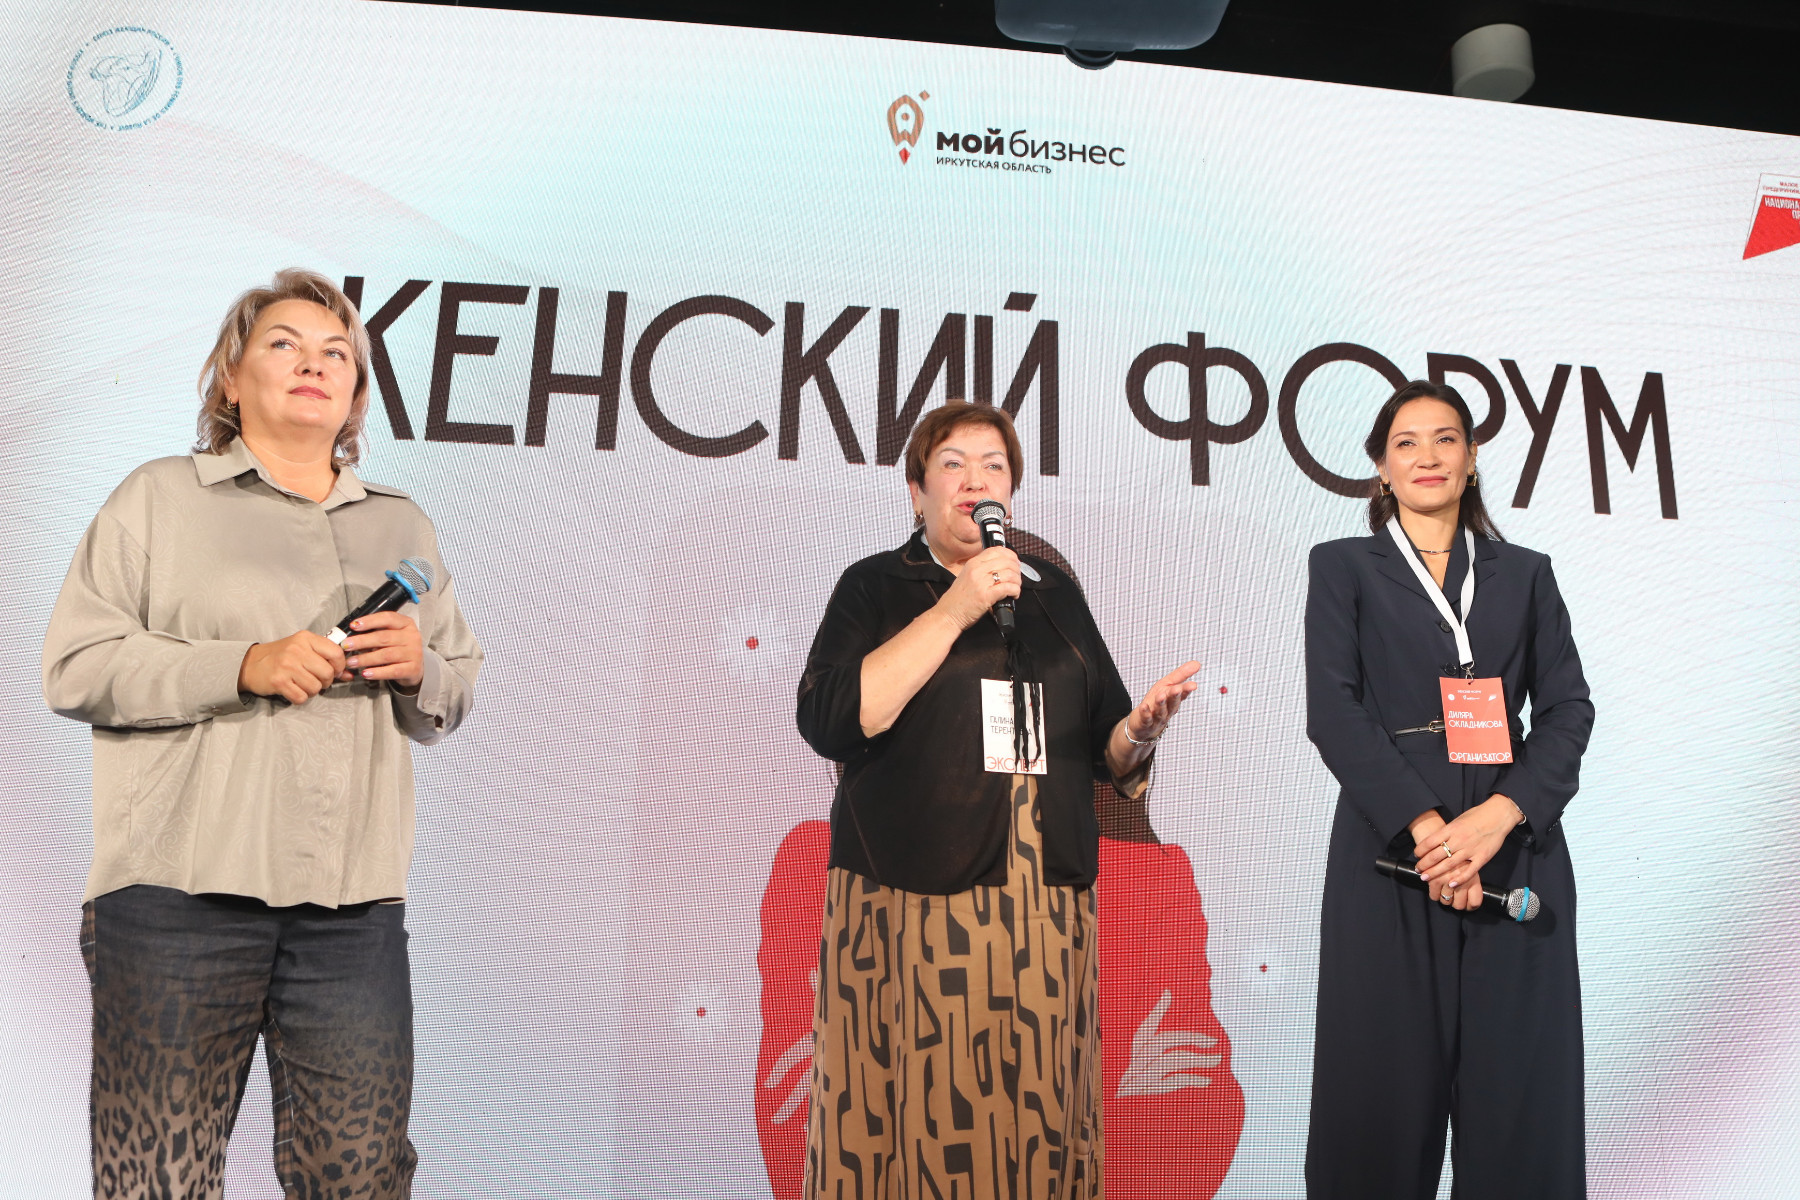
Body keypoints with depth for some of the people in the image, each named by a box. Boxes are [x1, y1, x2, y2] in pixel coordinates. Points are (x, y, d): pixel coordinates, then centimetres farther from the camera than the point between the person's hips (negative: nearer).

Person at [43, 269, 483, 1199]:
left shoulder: (401, 527, 20)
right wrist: (245, 665, -13)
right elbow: (76, 667, -1)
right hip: (181, 889, -2)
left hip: (353, 904, 3)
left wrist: (421, 670, -3)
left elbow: (453, 704, 20)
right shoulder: (161, 497, 10)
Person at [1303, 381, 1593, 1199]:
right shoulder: (1343, 566, 8)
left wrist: (1499, 814, -12)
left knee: (1519, 1084, 4)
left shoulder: (1524, 573, 16)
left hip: (1515, 847, 2)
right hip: (1389, 839, -2)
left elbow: (1568, 707, 5)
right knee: (1386, 1083, 1)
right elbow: (1332, 709, -4)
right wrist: (1424, 823, -14)